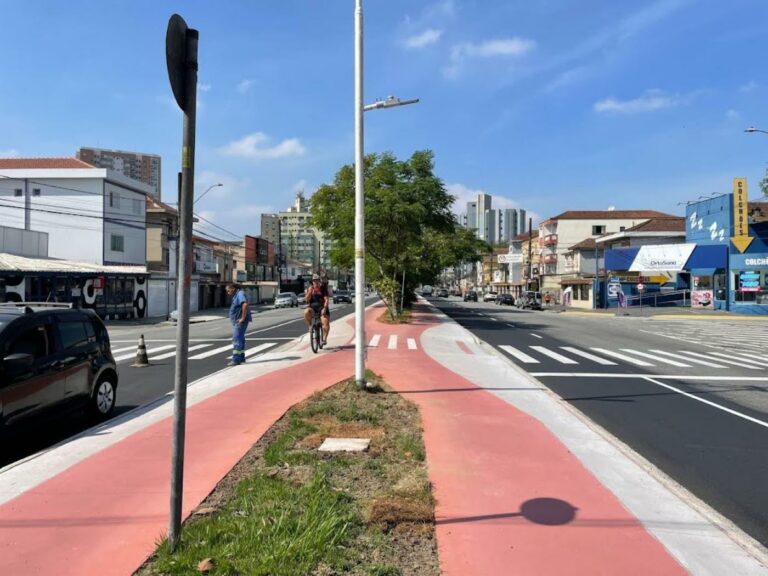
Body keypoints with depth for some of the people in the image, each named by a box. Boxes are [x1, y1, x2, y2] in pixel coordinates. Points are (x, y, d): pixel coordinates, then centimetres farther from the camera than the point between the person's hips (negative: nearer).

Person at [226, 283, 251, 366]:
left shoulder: (240, 294, -15)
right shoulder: (237, 295, 17)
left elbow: (245, 305, -31)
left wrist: (243, 318, -27)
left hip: (240, 321, -11)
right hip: (237, 321, 11)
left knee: (237, 339, -11)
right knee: (240, 338, 15)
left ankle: (236, 359, -11)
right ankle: (241, 357, 23)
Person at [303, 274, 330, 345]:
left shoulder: (323, 288, 0)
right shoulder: (310, 289, 8)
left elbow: (326, 300, -8)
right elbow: (306, 299, -1)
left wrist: (324, 308, -22)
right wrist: (309, 292, -16)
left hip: (321, 307, -2)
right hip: (312, 307, 2)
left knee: (326, 323, -18)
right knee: (306, 312, -33)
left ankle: (324, 339, -5)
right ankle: (310, 326, -10)